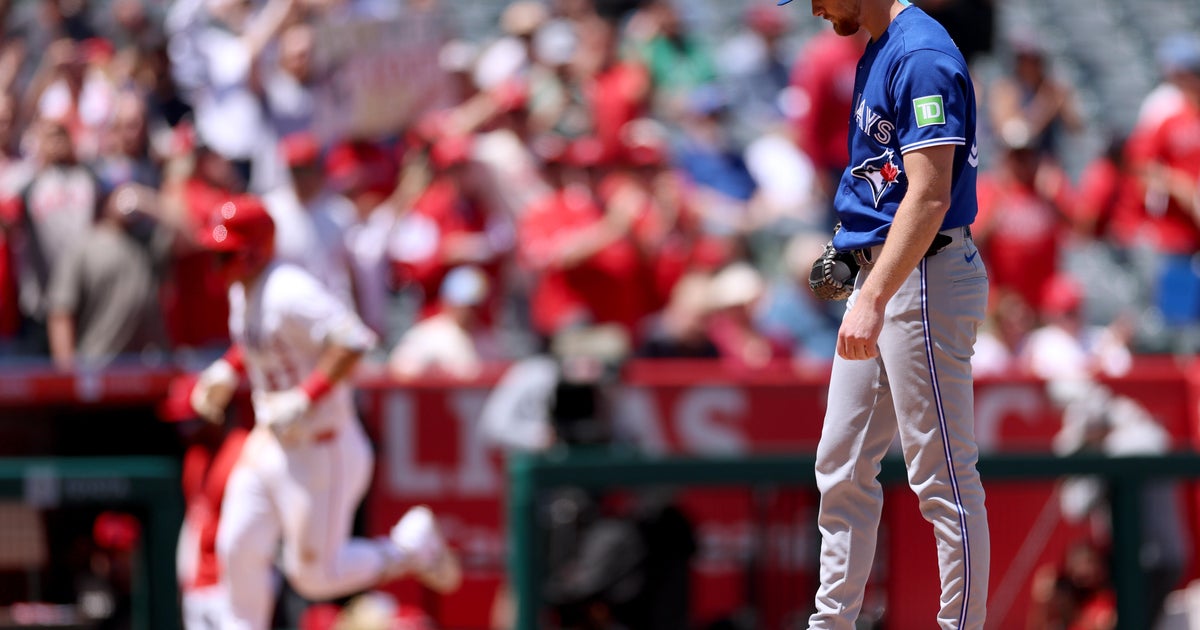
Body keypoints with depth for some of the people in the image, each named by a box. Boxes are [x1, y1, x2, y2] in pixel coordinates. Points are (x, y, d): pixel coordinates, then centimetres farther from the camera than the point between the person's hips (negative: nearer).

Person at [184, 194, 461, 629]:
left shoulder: (288, 293, -24)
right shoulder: (243, 291, 5)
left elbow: (353, 342, -34)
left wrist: (305, 398, -34)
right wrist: (228, 371, 10)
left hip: (320, 450, -9)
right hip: (267, 444, 9)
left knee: (314, 573, -1)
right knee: (239, 549, 5)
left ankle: (412, 546, 20)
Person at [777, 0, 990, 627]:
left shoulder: (921, 55, -18)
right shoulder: (876, 52, 14)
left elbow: (929, 196, -25)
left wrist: (873, 300, -31)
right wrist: (845, 249, 15)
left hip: (925, 278, -11)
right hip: (878, 275, 11)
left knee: (942, 476, -6)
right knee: (842, 467, 13)